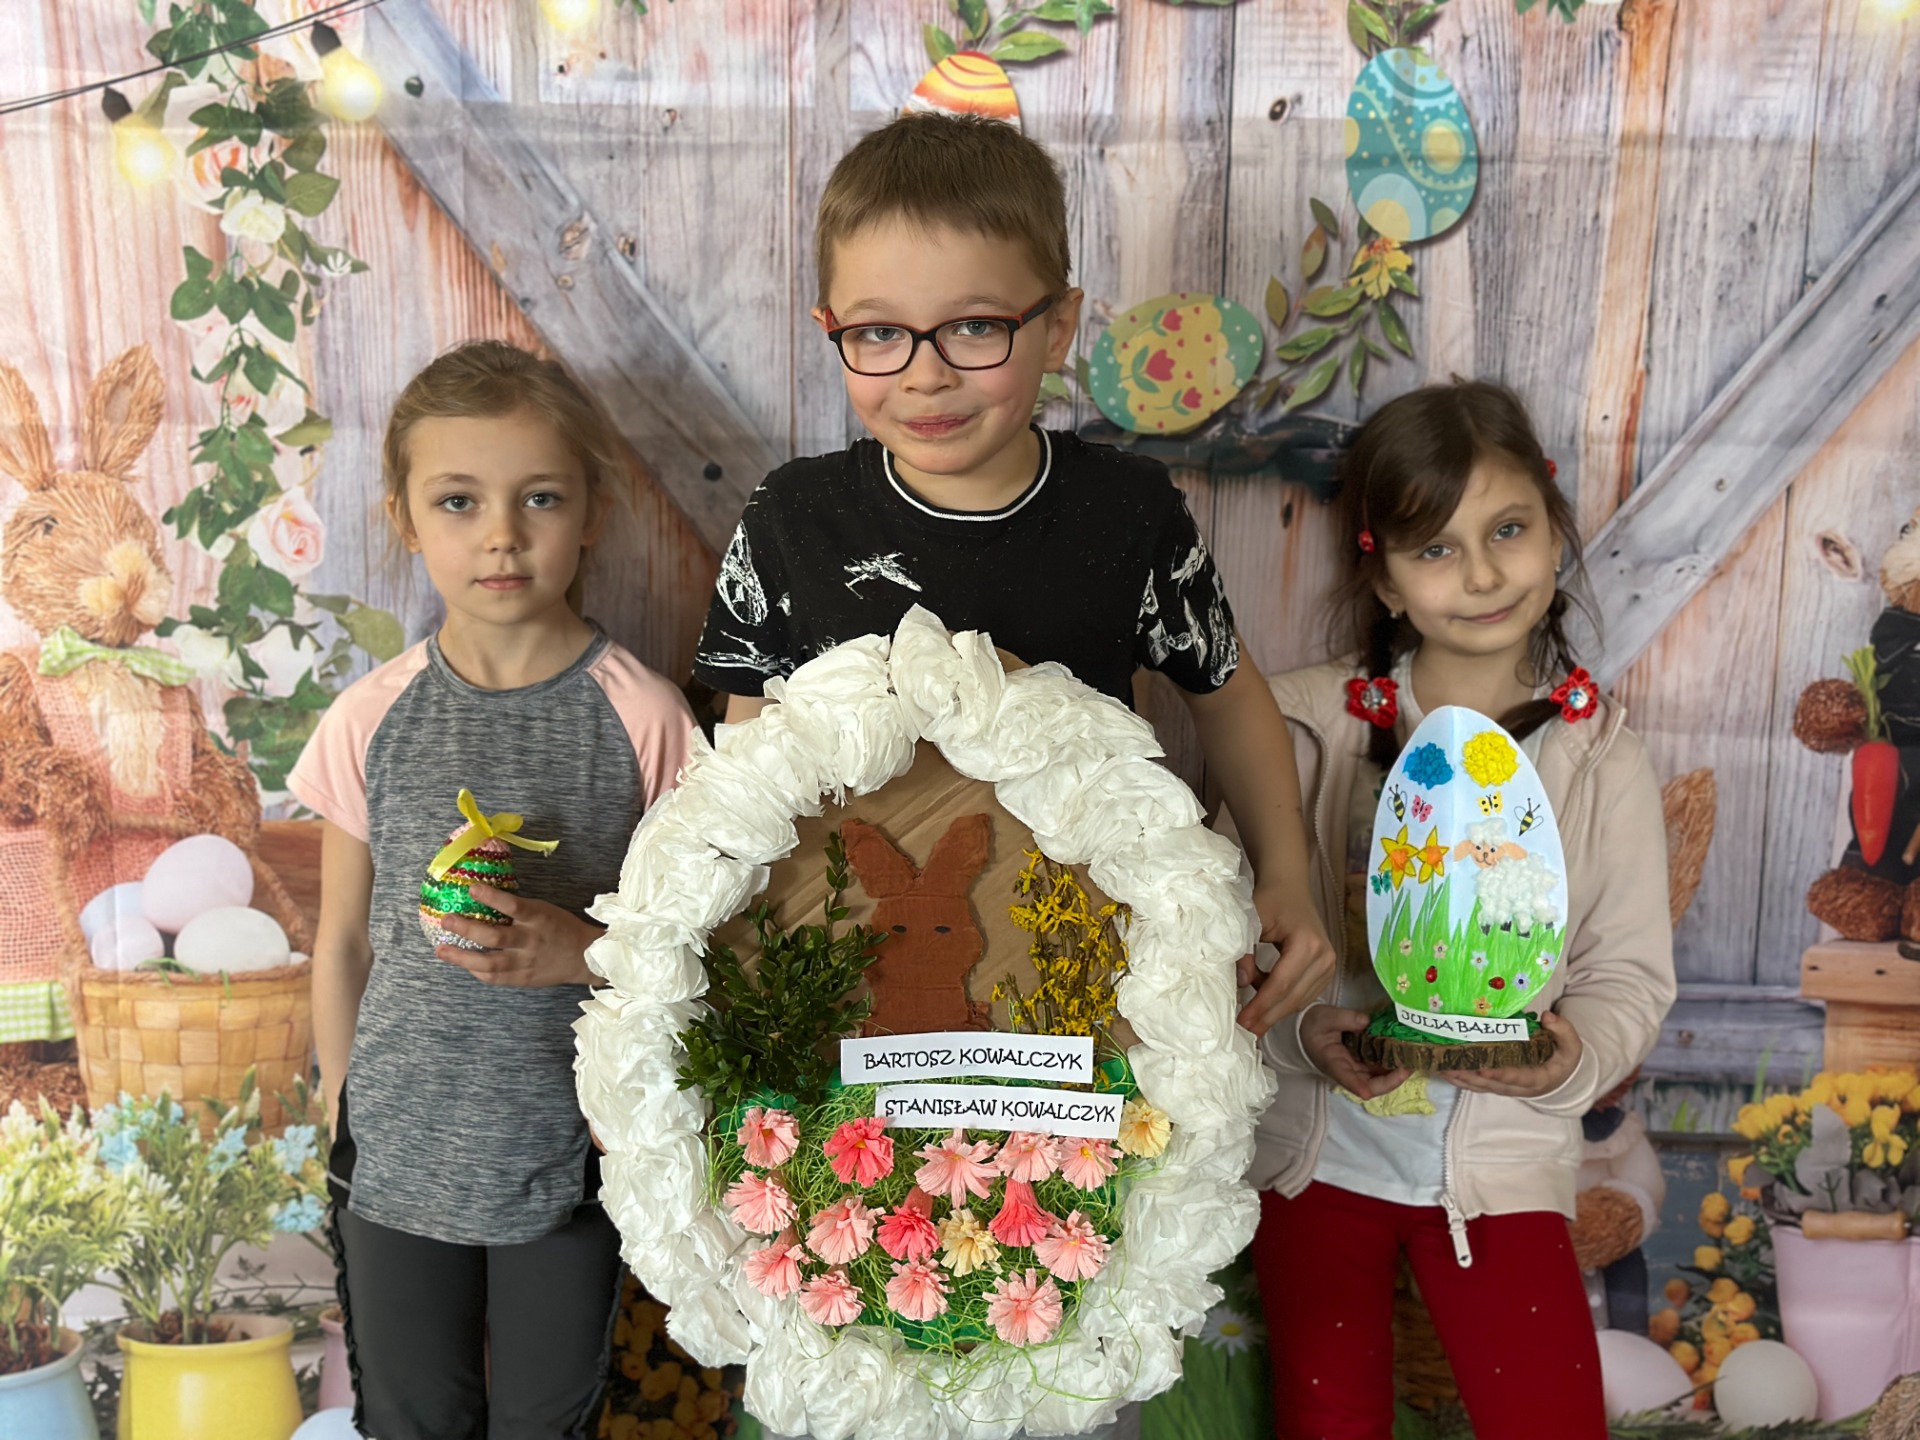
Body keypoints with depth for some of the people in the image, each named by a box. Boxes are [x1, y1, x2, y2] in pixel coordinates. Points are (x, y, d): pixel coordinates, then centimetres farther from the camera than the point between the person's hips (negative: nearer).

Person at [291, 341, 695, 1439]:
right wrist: (341, 1114, 11)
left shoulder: (642, 716, -13)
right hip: (400, 1152, 2)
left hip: (571, 1154, -2)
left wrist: (584, 948, -23)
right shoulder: (371, 720, -6)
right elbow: (343, 942, 5)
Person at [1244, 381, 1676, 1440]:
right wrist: (1305, 1028, -23)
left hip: (1499, 1160, 0)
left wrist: (1571, 1055, -21)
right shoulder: (1312, 725, -8)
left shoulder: (1599, 757, -4)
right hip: (1317, 1147, 0)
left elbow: (1631, 972, -2)